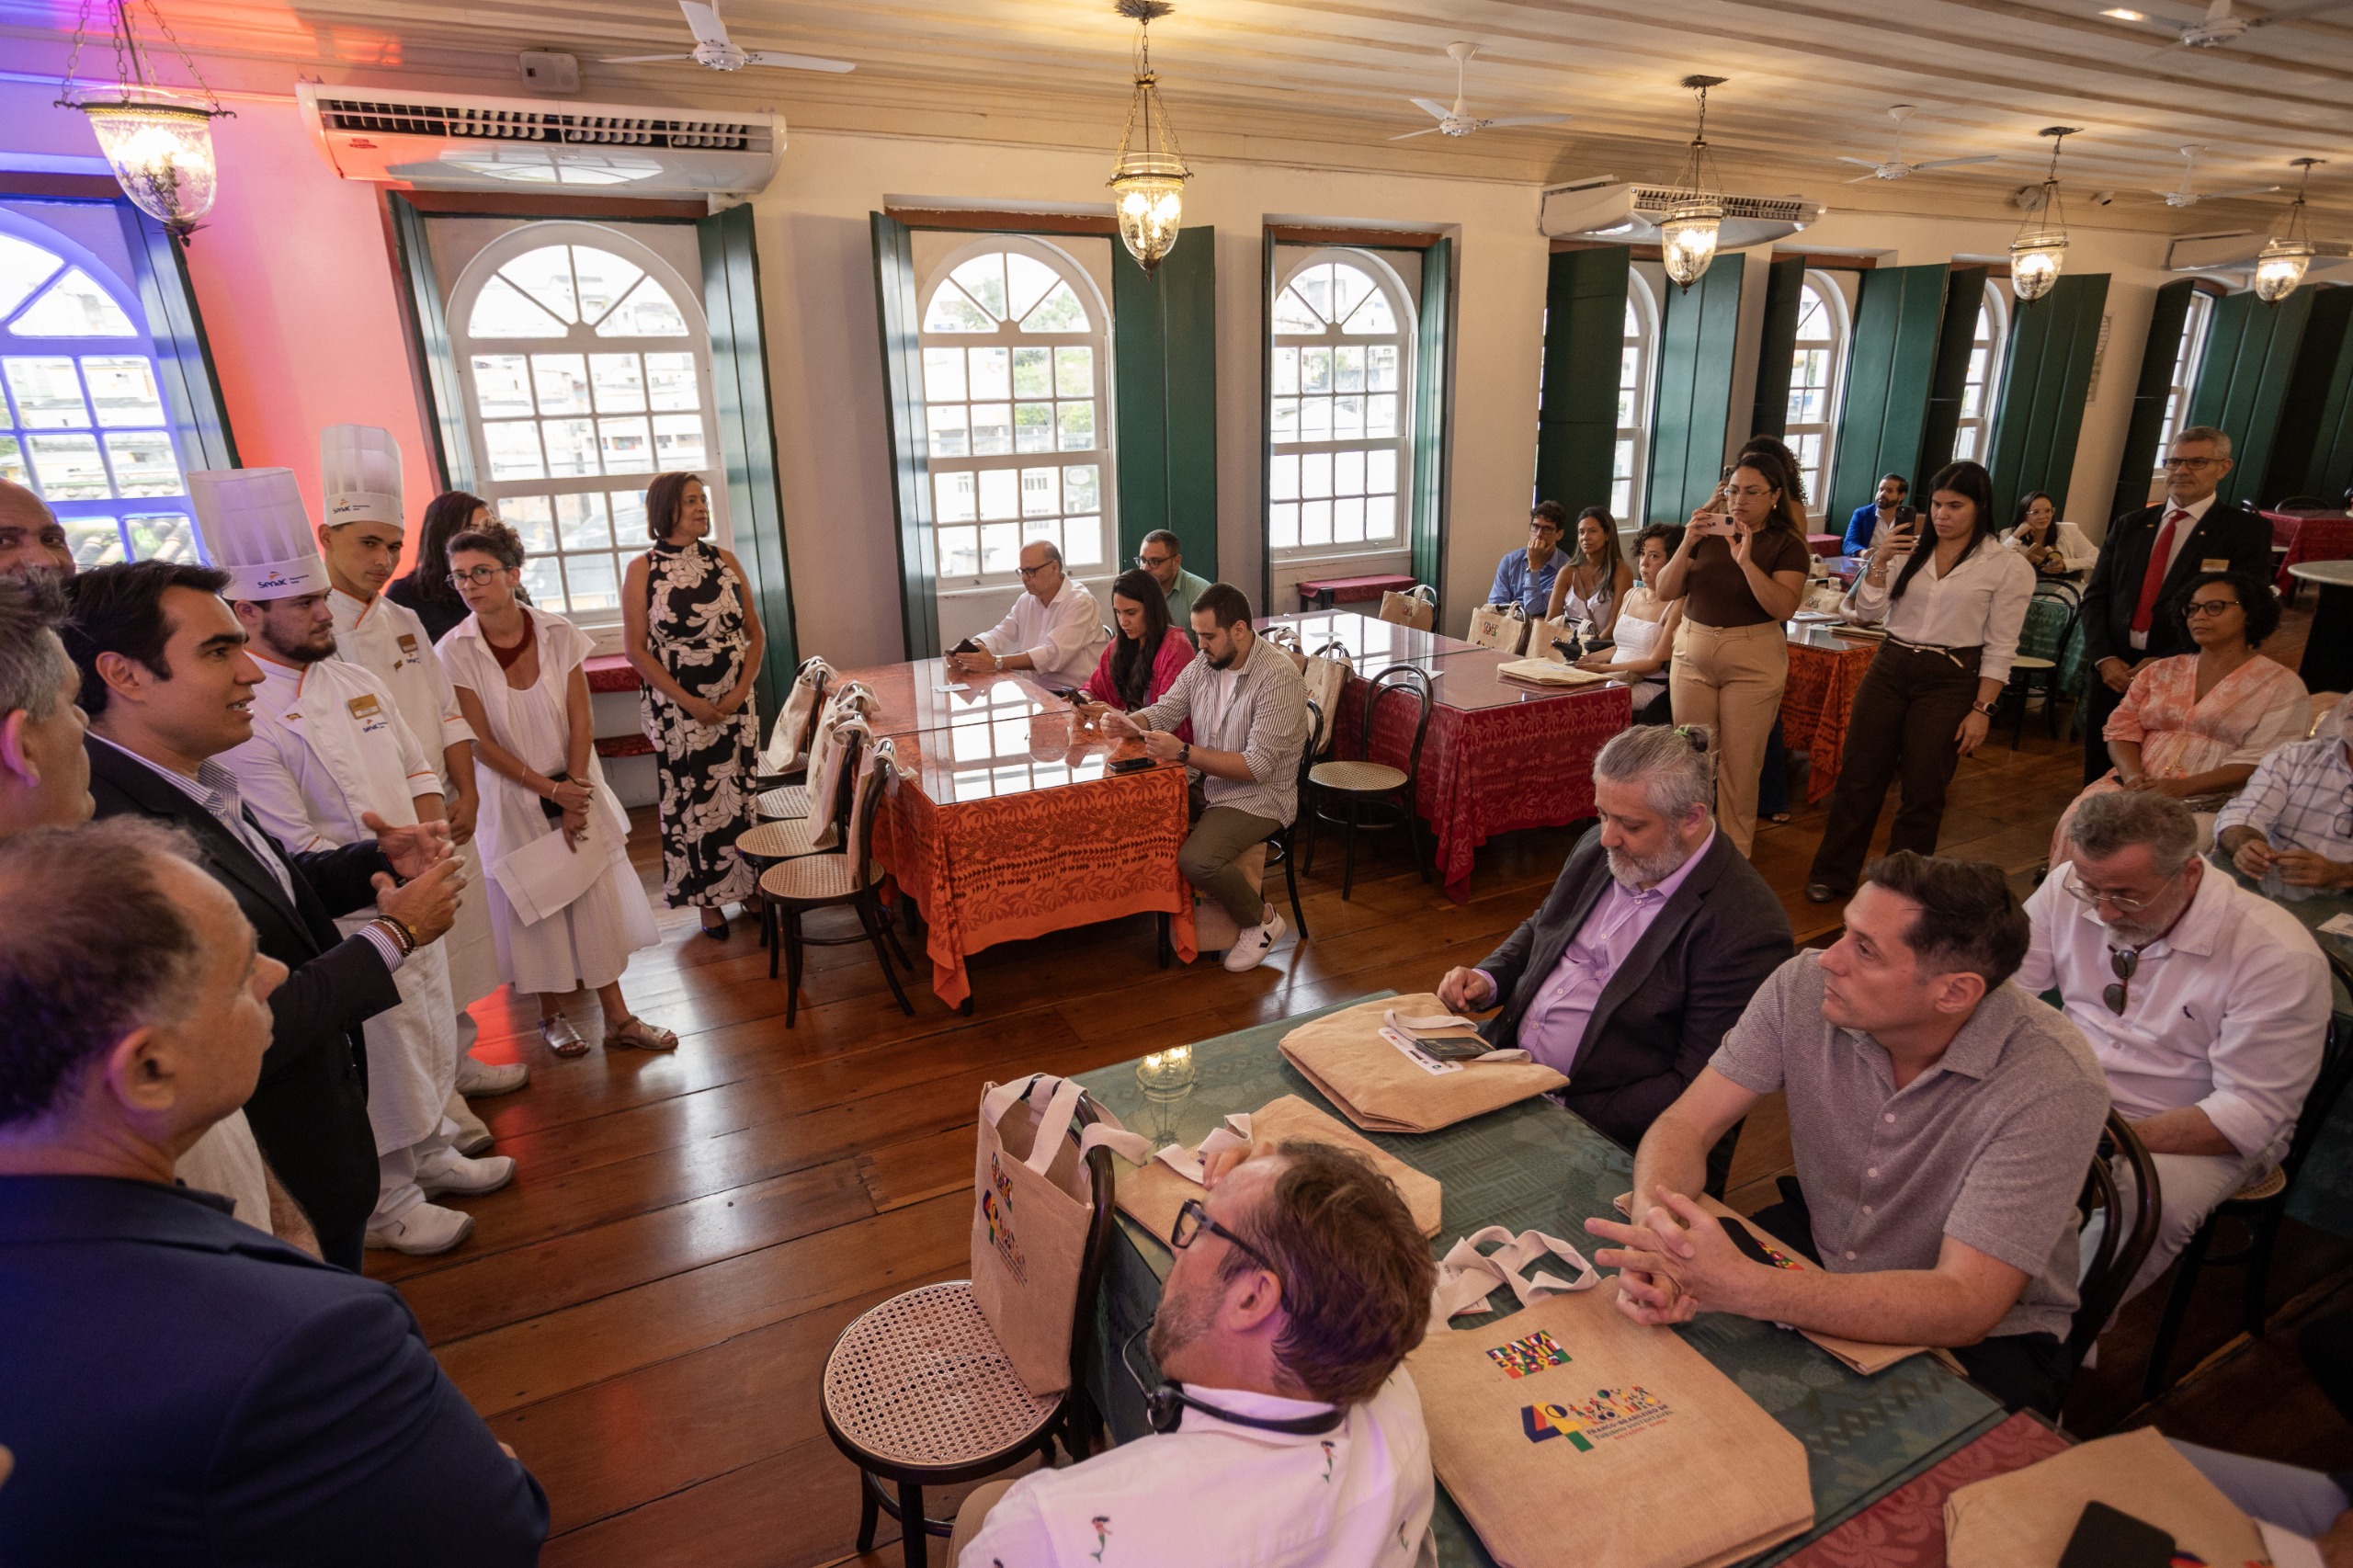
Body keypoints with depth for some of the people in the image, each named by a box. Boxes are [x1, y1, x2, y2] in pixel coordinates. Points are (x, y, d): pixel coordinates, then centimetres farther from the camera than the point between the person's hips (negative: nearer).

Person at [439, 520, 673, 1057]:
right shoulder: (455, 651, -11)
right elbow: (481, 741, -10)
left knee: (596, 898, 4)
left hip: (576, 786, 1)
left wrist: (575, 801, -10)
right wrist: (548, 788, -14)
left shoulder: (558, 634, -7)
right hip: (512, 797, -1)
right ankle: (552, 1015, 26)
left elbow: (581, 724, -6)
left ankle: (617, 1017, 14)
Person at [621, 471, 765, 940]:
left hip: (735, 705, 3)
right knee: (690, 801, 5)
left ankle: (750, 885, 23)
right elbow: (636, 649, -7)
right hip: (677, 709, -3)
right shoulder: (642, 570, -5)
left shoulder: (725, 560, 4)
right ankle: (709, 900, 17)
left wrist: (741, 692, -8)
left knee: (741, 794, 9)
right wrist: (690, 703, -14)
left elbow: (755, 633, 5)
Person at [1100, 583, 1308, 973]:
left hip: (1259, 798, -8)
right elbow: (1165, 710, 9)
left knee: (1196, 860, -29)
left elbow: (1258, 766, -26)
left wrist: (1183, 752, -29)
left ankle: (1261, 920, 0)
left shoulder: (1279, 678, -22)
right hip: (1207, 786, 8)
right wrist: (1128, 723, -14)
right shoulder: (1205, 663, 2)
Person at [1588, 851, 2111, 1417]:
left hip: (1986, 1332, -3)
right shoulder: (1806, 986, -17)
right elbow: (1687, 1125, -14)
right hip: (1819, 1244, 4)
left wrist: (1742, 1287, -44)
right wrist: (1652, 1234, -37)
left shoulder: (2055, 1082, -28)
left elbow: (1962, 1307, -32)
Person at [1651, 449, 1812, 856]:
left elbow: (1784, 608, -16)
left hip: (1752, 659, -3)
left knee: (1739, 766, 1)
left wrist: (1745, 560, -25)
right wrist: (1687, 543, -14)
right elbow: (1666, 592, 1)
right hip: (1692, 652, 3)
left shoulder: (1786, 544, -2)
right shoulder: (1709, 533, 6)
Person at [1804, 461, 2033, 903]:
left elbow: (2000, 648, -3)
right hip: (1889, 668, 3)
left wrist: (1983, 709, -7)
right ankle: (1832, 875, 17)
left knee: (1922, 791, 6)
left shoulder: (2009, 567, -3)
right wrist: (1879, 561, -11)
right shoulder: (1908, 547, 3)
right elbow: (1867, 614, 3)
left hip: (1950, 681, -2)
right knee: (1859, 776, 5)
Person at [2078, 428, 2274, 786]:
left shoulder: (2247, 531, 0)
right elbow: (2095, 597, 7)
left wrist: (2169, 663, -15)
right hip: (2113, 671, 3)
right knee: (2099, 779, 8)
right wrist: (2104, 658, -7)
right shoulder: (2128, 525, 11)